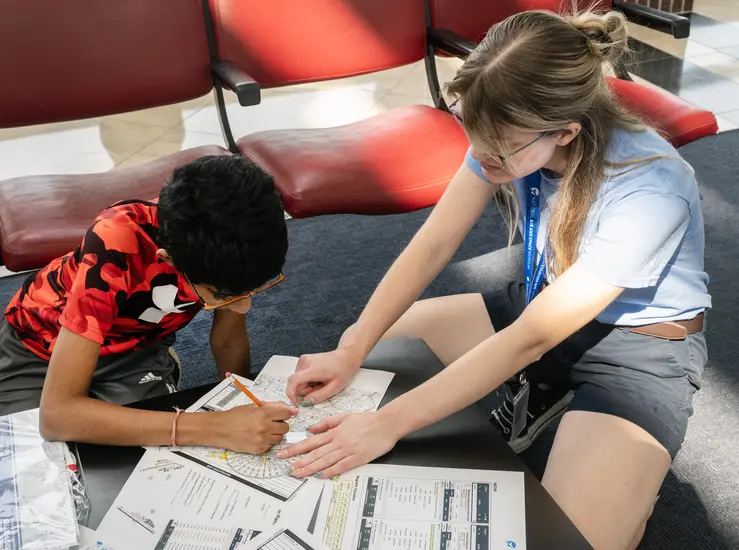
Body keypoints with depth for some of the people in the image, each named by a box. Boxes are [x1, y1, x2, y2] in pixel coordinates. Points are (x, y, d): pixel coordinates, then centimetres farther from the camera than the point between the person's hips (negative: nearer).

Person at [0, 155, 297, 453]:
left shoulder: (234, 235, -25)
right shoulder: (116, 248, -38)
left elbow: (229, 342, -8)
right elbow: (57, 413, -41)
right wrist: (211, 428, -47)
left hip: (134, 345, 3)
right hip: (38, 348, -2)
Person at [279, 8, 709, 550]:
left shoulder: (648, 191, -34)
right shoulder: (510, 134, -18)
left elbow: (530, 340, -32)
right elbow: (432, 244, -13)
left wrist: (389, 424, -30)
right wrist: (352, 353, -20)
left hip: (642, 346, -6)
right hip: (542, 304, 6)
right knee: (371, 340, 1)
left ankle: (631, 467, 8)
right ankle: (533, 399, 13)